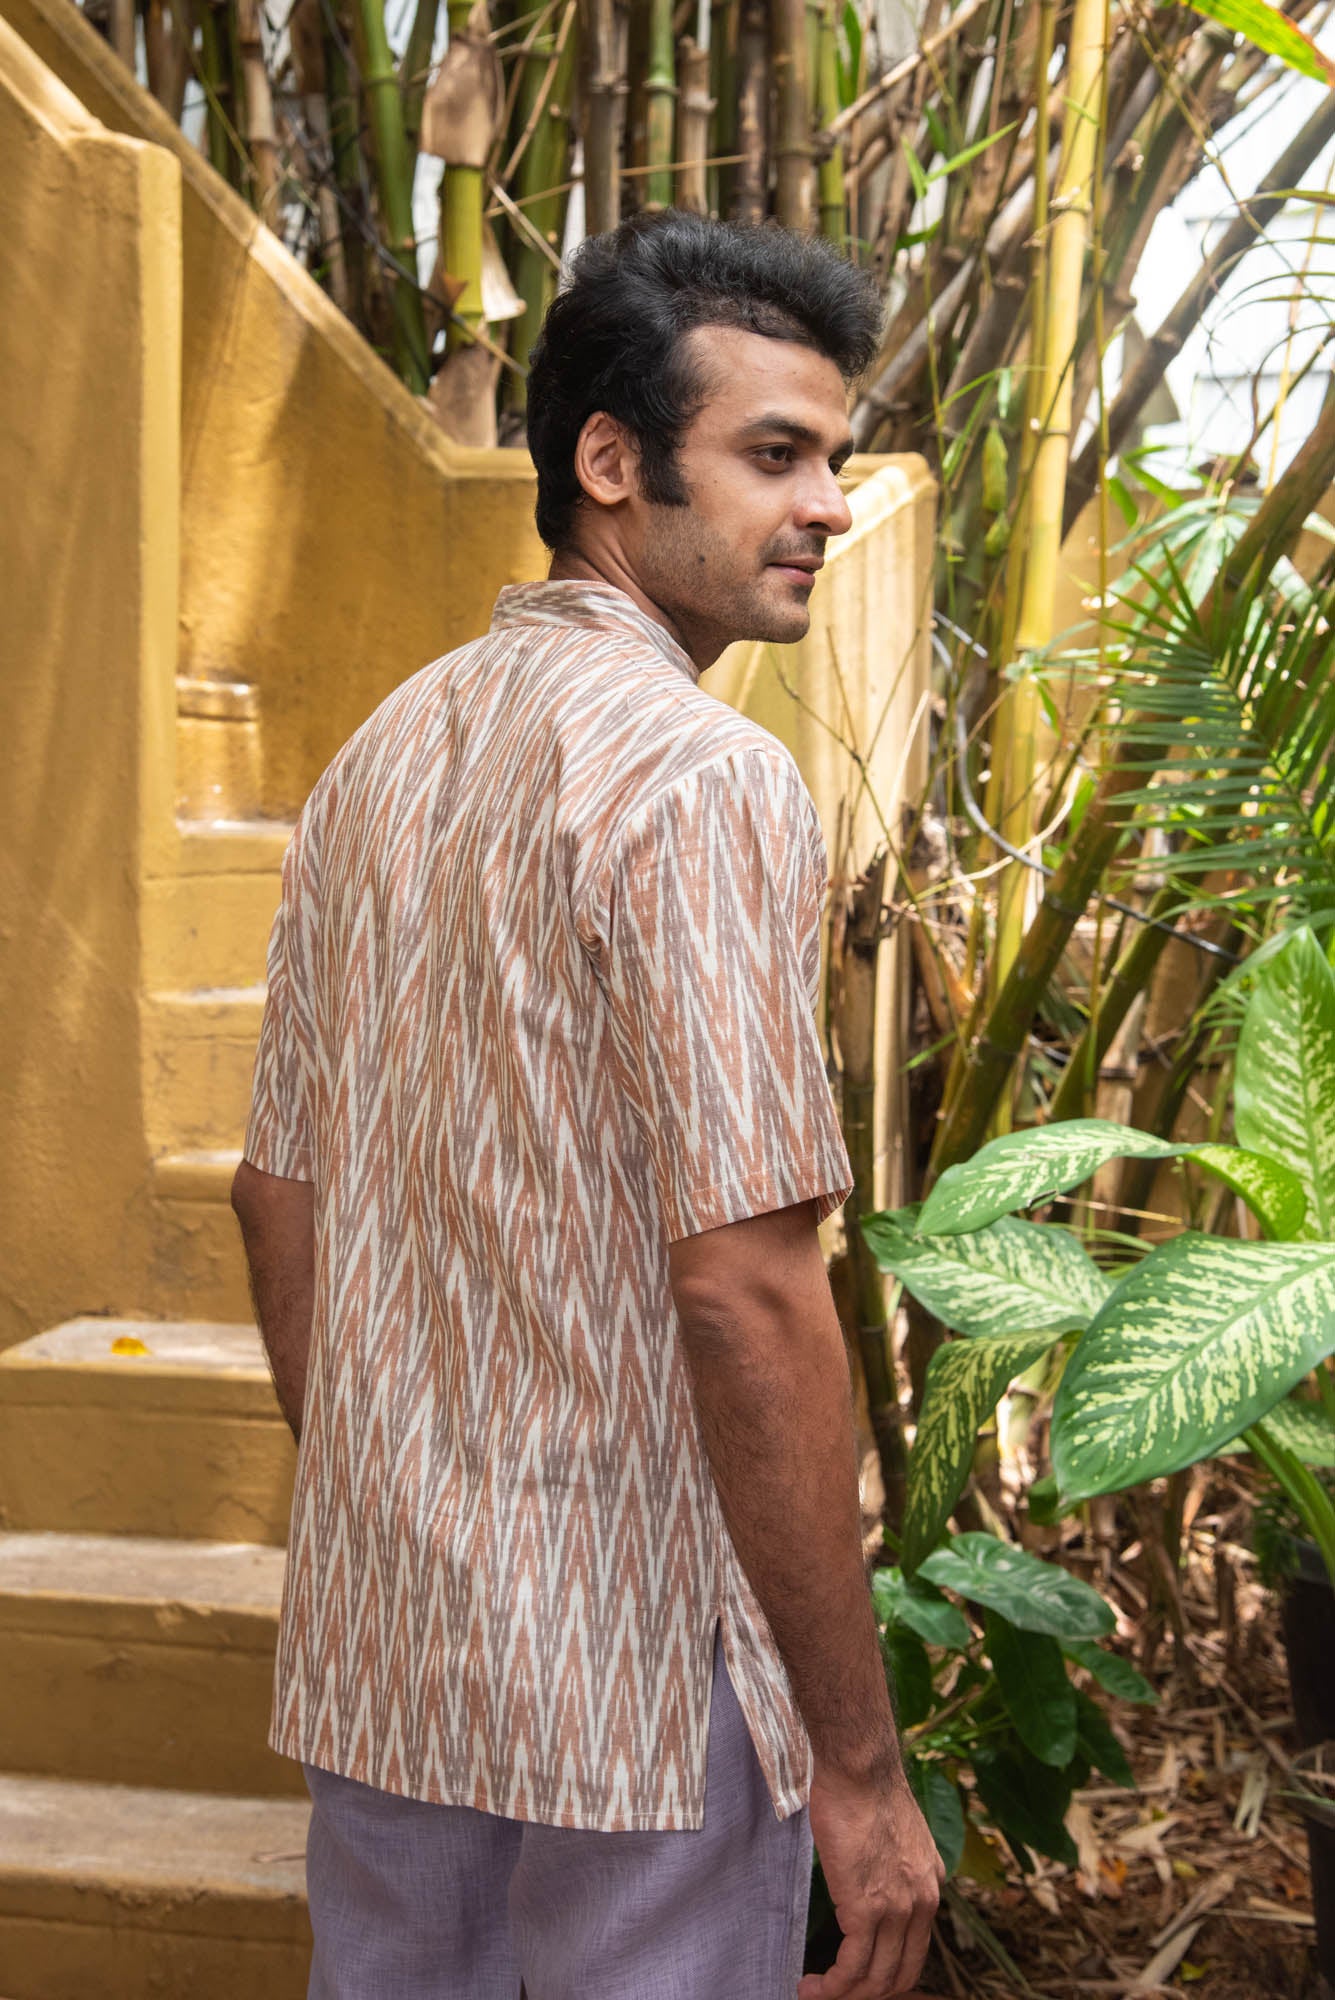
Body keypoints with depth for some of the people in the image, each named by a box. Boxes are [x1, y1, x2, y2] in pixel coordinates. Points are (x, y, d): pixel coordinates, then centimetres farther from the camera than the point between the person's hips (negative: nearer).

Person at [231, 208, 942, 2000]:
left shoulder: (374, 760, 7)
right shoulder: (708, 779, -18)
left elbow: (277, 1197, 11)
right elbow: (745, 1295, -23)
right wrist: (860, 1764, -17)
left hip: (375, 1651, 7)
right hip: (639, 1672, -7)